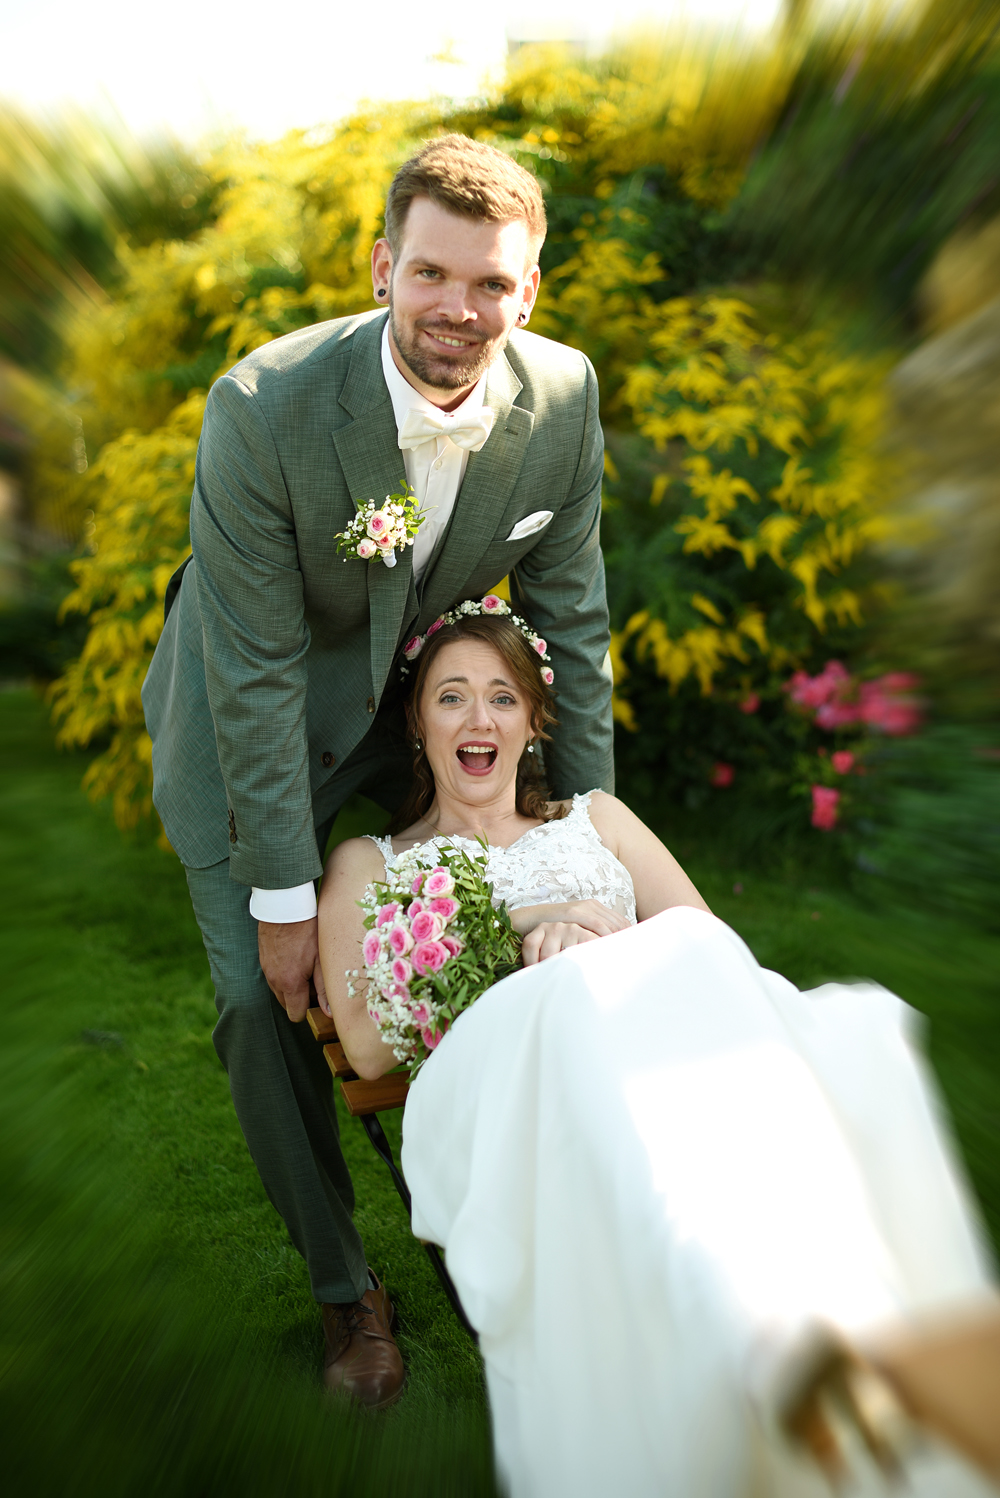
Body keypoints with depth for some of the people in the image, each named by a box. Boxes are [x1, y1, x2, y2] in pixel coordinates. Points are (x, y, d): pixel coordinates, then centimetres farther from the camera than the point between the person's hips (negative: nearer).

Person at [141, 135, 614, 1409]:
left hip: (419, 697, 4)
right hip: (248, 715, -3)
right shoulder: (265, 409, -31)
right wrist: (284, 895, -22)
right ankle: (343, 1286, 19)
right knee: (266, 996, -6)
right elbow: (256, 675, -26)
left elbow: (569, 613, -7)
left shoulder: (563, 397, -18)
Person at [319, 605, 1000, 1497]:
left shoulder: (596, 819, 31)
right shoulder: (370, 864, 23)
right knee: (588, 993, -38)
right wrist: (512, 933, -1)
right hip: (494, 1089, -3)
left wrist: (614, 939, -5)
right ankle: (791, 1334, -60)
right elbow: (368, 1046, 7)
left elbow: (705, 934, 17)